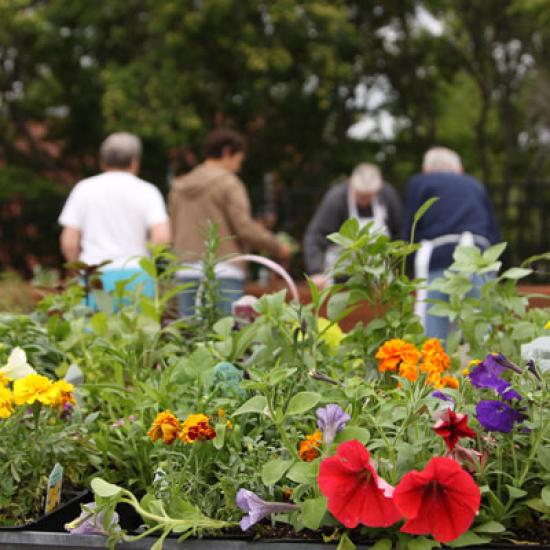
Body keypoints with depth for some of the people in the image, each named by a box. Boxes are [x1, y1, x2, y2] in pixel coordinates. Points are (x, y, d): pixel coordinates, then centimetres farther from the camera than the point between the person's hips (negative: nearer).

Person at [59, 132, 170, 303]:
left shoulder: (84, 188, 8)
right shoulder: (147, 191, 4)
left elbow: (69, 242, 3)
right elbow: (162, 237, -9)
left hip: (96, 278, 1)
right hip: (136, 278, -1)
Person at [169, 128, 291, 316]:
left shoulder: (179, 186, 15)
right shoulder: (229, 183, -4)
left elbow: (175, 232, 17)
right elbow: (245, 228, -10)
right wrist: (278, 247, 4)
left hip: (187, 272, 6)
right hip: (223, 272, -6)